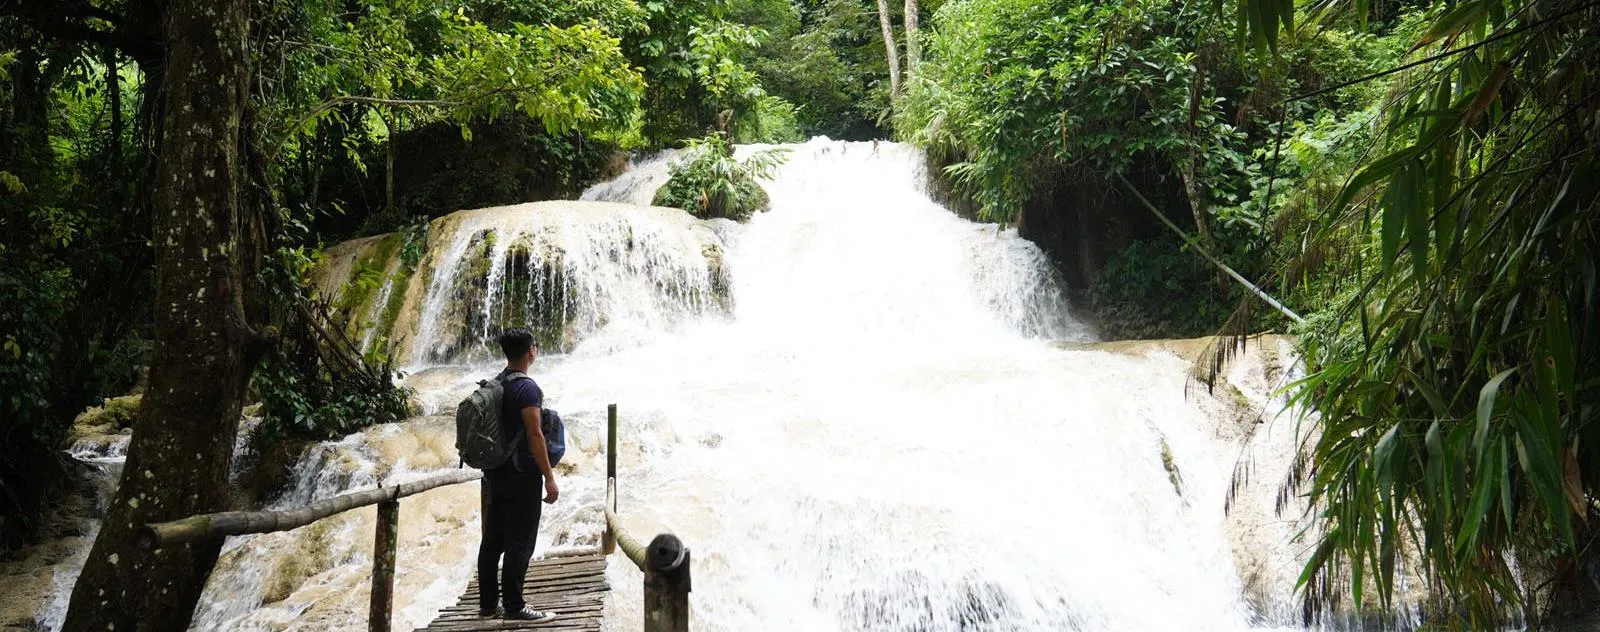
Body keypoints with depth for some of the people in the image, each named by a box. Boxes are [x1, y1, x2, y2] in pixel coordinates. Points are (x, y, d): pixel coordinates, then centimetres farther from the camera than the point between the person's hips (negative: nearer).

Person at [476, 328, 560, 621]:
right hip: (522, 476, -8)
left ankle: (487, 603, 18)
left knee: (493, 539, 12)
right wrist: (549, 477, -16)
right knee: (520, 542, -3)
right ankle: (514, 606, 0)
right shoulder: (527, 387, -15)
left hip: (495, 473, 8)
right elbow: (534, 435, -19)